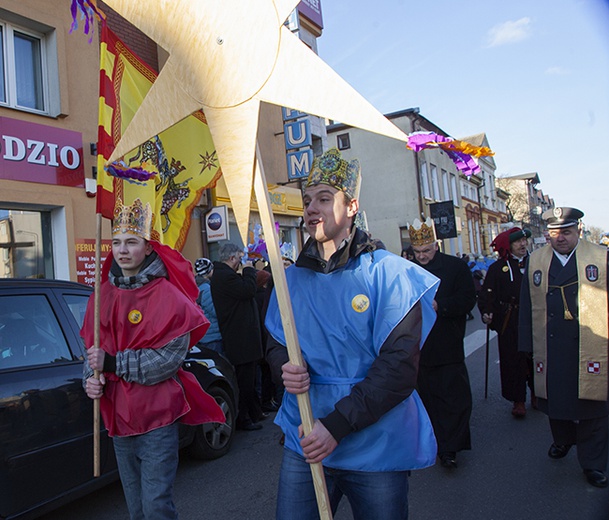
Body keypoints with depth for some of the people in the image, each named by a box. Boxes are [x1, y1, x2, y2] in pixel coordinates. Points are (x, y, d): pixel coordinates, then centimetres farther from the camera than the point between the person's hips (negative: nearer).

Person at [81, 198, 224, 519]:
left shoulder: (167, 296, -14)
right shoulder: (104, 295, 5)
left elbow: (169, 358, -19)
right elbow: (91, 349, 11)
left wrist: (112, 363, -19)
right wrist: (90, 378, -9)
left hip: (156, 417, -6)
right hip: (118, 418, 6)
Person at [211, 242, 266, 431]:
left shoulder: (224, 274, 18)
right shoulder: (225, 276, -19)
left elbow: (244, 290, 21)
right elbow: (248, 290, -24)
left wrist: (247, 272, 11)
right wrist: (249, 269, -12)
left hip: (243, 338, 12)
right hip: (242, 339, -12)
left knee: (249, 378, 20)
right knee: (244, 379, -3)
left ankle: (255, 412, 32)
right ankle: (242, 419, 8)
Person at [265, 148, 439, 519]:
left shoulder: (389, 274, -10)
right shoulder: (292, 279, 4)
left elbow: (400, 366, -16)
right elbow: (276, 343, 13)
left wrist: (337, 425, -20)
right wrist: (285, 367, -11)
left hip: (377, 449, -3)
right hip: (304, 444, 3)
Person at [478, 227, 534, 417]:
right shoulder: (497, 268, 0)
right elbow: (487, 294, -2)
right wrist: (486, 312, -16)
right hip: (509, 323, -2)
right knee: (513, 360, 2)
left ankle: (536, 393, 29)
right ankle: (518, 400, 14)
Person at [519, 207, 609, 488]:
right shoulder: (535, 261, 6)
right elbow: (526, 306, 6)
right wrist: (528, 345, 4)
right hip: (550, 350, 2)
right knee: (554, 401, 13)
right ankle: (562, 440, 42)